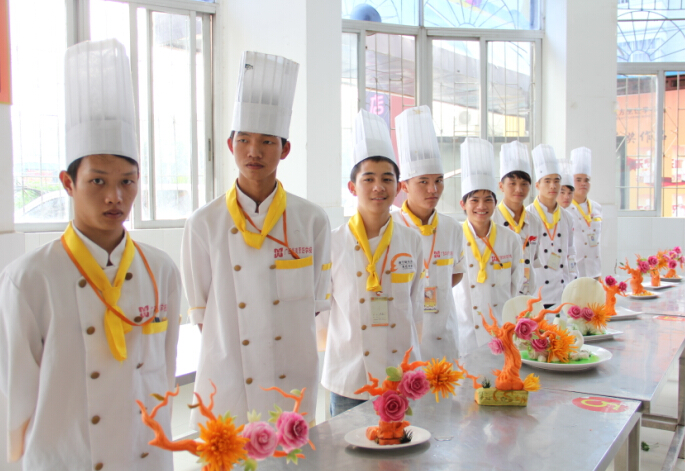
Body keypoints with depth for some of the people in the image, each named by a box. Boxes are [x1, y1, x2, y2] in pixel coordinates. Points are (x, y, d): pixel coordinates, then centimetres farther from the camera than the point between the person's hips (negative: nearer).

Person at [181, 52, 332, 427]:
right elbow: (200, 310, 3)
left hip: (293, 382, 1)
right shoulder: (204, 223, -3)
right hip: (227, 382, 0)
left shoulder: (311, 220, -2)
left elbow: (315, 302, 5)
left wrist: (287, 352, 1)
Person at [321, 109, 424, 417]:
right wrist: (336, 348, -2)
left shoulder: (411, 241, 2)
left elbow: (415, 305, 10)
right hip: (349, 378, -2)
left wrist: (409, 349, 8)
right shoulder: (334, 243, -6)